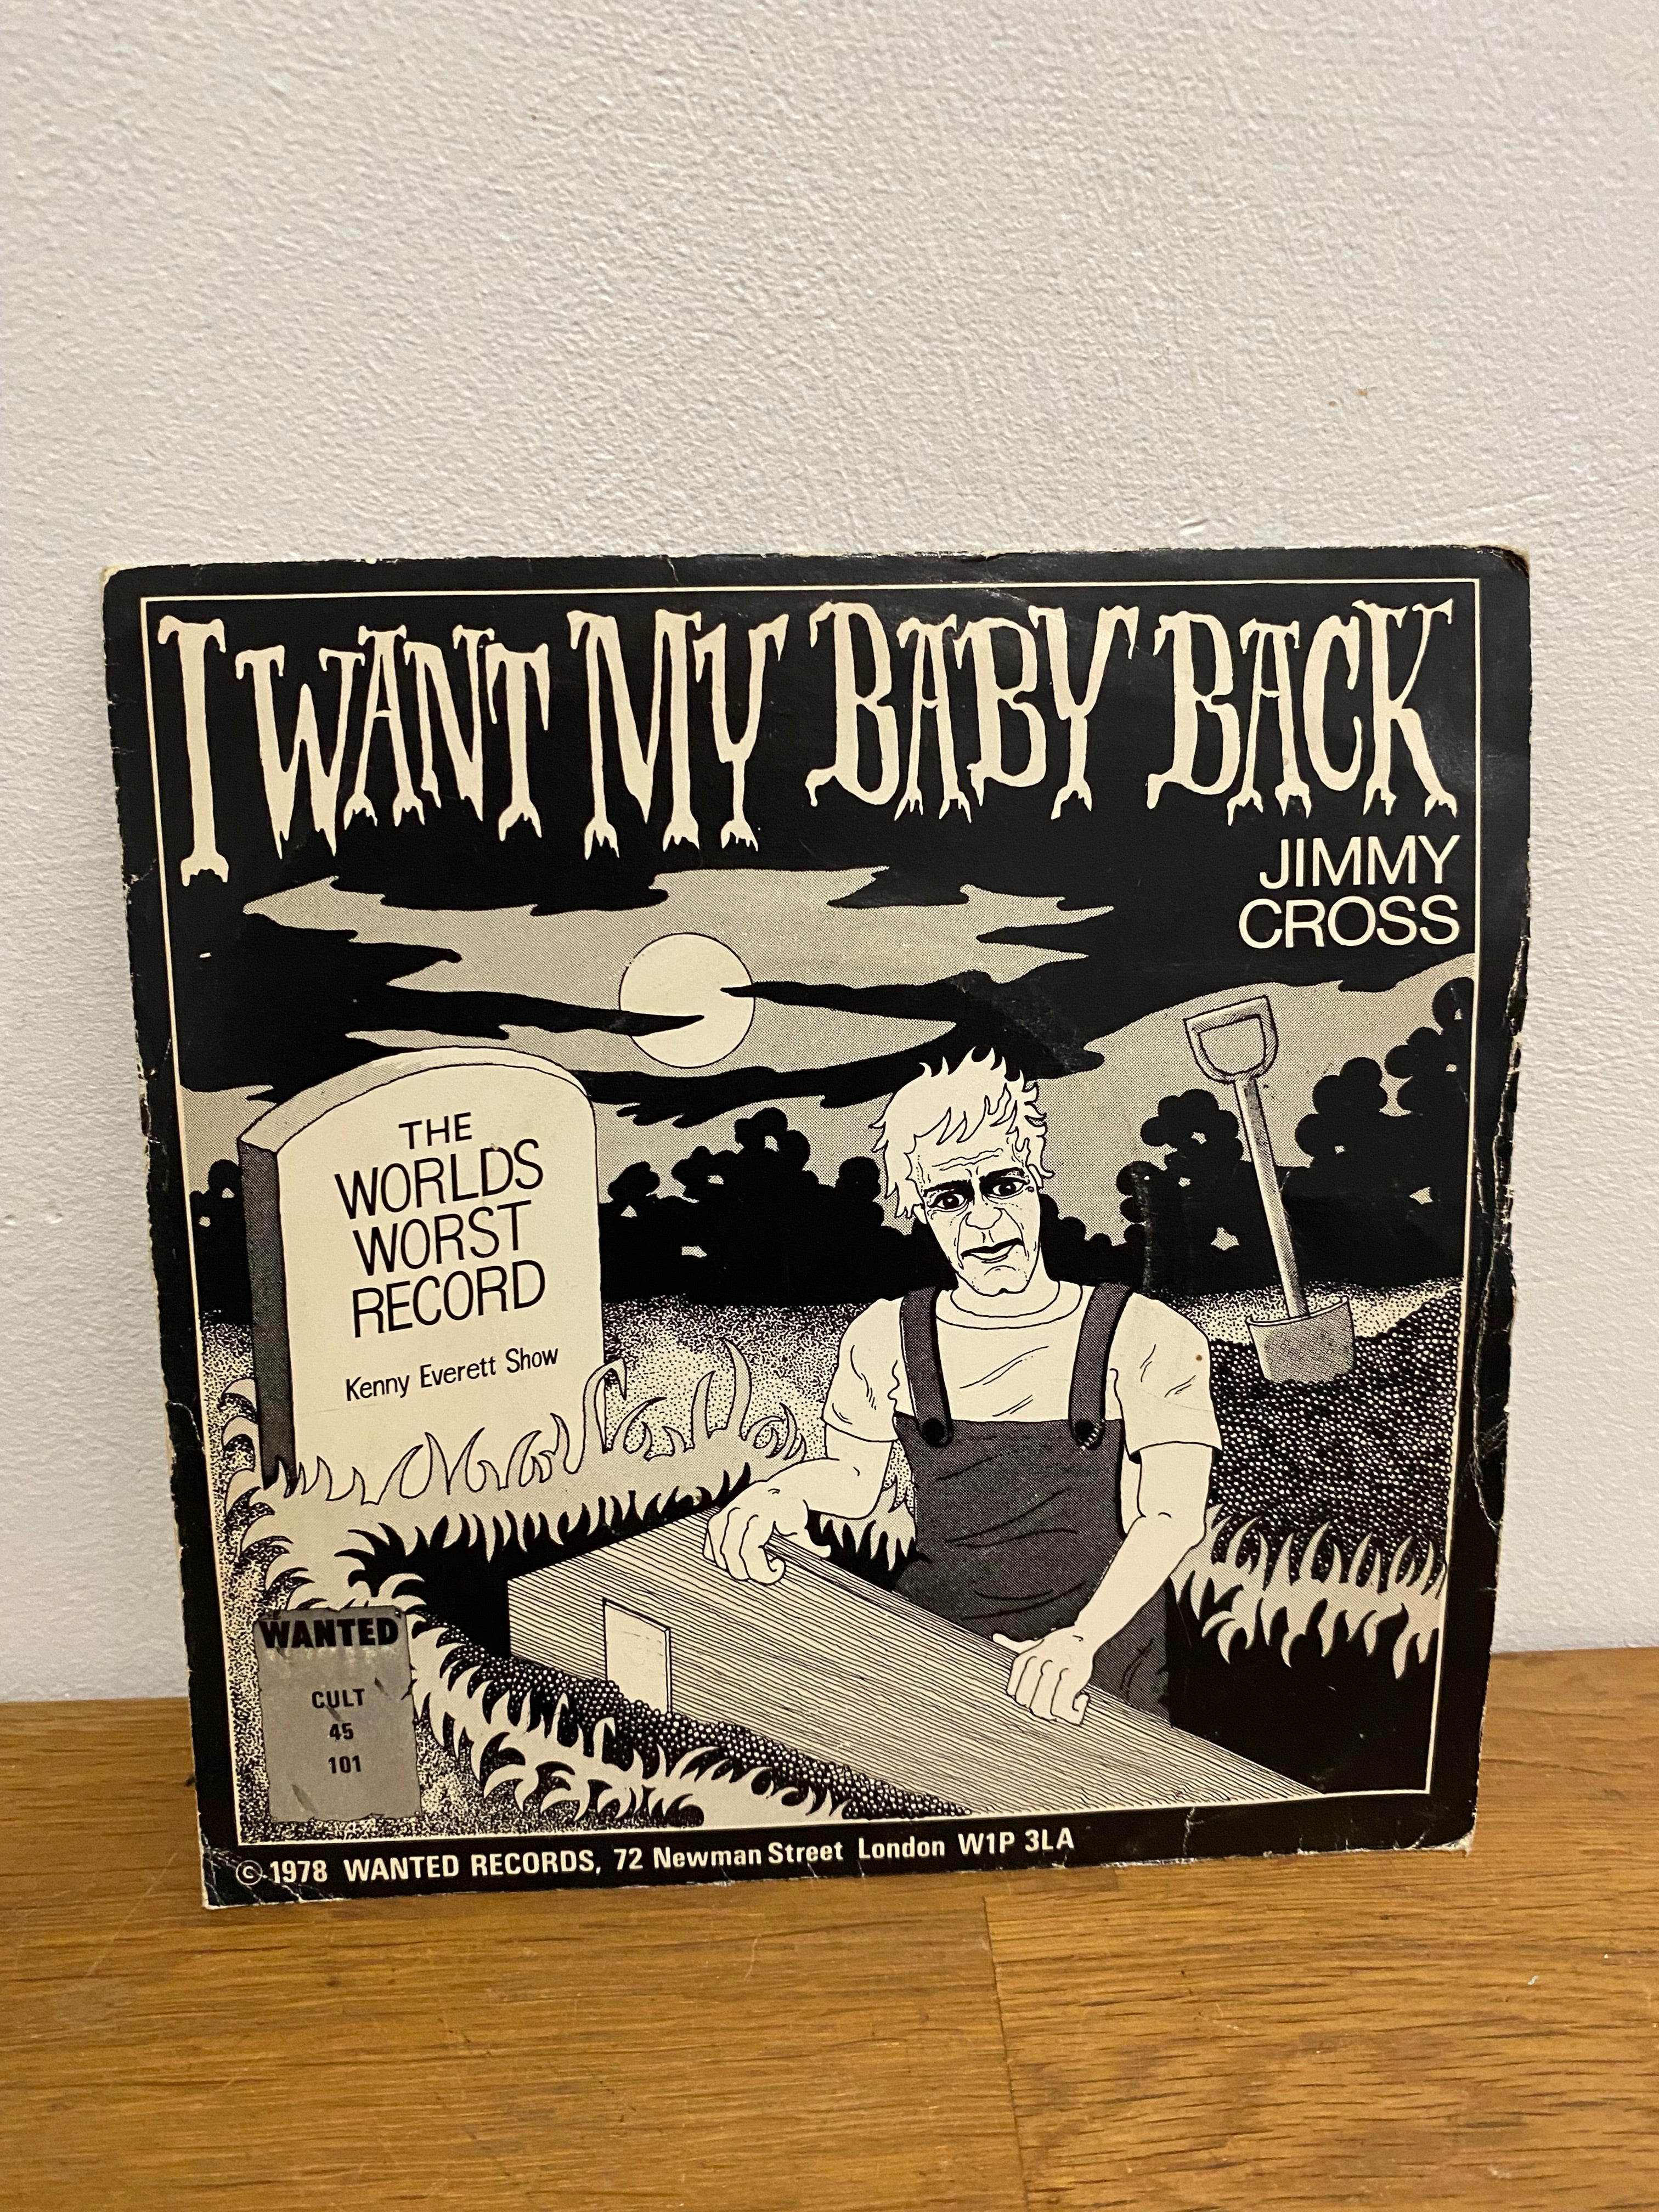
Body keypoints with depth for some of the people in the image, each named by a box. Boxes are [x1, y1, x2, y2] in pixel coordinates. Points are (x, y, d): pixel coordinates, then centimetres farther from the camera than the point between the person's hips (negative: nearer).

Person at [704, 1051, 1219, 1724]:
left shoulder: (1146, 1338, -7)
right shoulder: (887, 1336, 3)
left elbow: (1173, 1517, -13)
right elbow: (852, 1477, 12)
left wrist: (1080, 1638, -27)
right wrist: (779, 1493, -10)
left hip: (1101, 1661, -2)